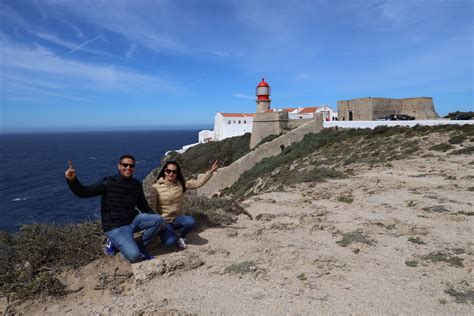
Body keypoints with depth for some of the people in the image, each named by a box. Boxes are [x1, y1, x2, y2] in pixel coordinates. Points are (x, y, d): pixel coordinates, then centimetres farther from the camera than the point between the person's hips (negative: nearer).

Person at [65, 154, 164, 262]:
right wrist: (72, 180, -37)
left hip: (133, 219, 5)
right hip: (115, 226, -5)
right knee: (133, 255, -23)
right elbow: (83, 192, -17)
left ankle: (139, 246, 4)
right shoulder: (109, 182, -12)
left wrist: (156, 220, 2)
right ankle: (114, 242, 8)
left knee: (159, 220, -15)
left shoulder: (137, 184, 4)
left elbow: (144, 206, 14)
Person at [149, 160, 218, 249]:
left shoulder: (181, 184, -1)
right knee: (170, 241, -28)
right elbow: (152, 207, -9)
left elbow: (198, 182, -7)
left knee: (191, 222, -31)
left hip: (177, 218, 3)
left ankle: (181, 236, 3)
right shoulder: (156, 187, -9)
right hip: (164, 221, -2)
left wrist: (210, 172, -20)